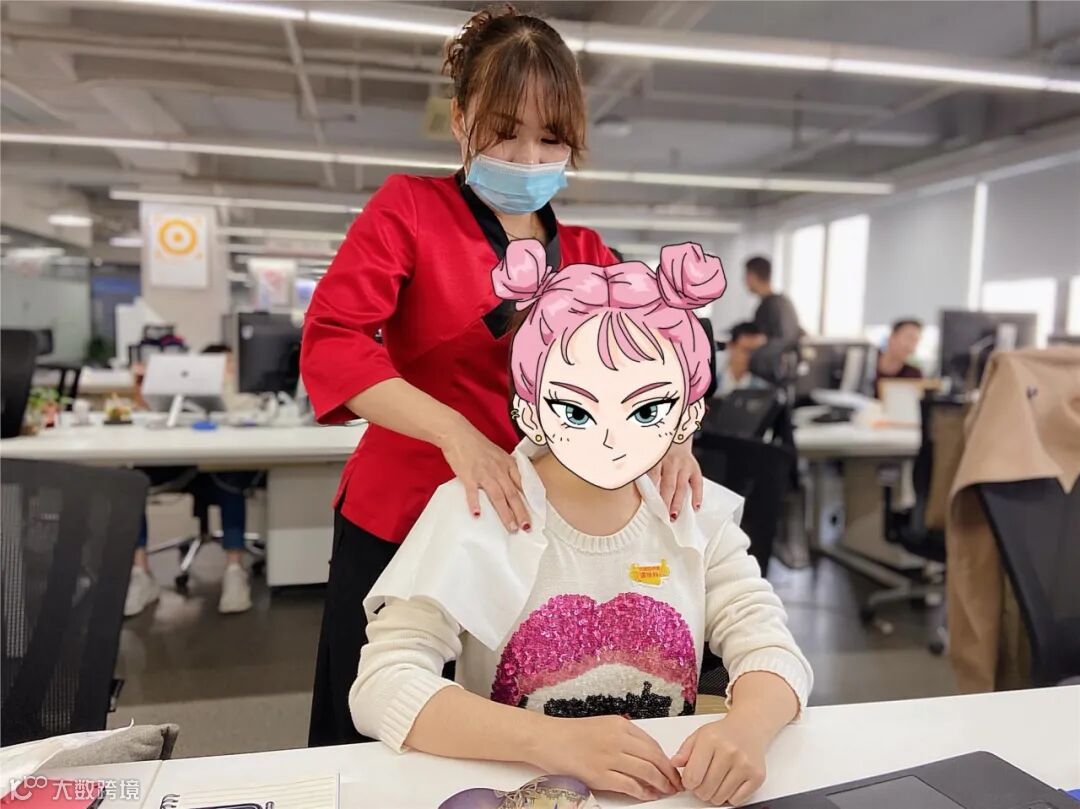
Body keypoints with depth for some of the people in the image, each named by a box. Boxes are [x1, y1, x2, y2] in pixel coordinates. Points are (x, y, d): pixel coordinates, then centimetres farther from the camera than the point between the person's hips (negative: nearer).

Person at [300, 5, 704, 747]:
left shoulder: (589, 255, 8)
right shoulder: (410, 208, -3)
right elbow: (330, 343, -15)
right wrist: (456, 434, -28)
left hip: (536, 531, 4)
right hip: (405, 521, -3)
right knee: (364, 749, 11)